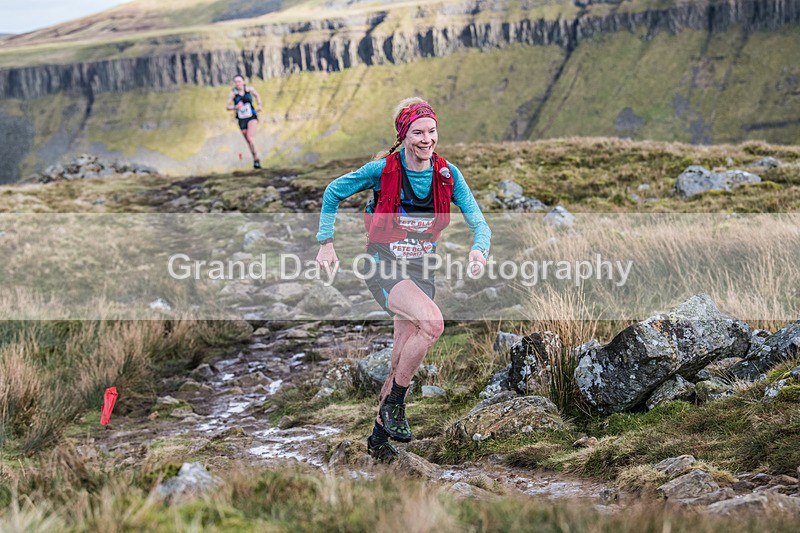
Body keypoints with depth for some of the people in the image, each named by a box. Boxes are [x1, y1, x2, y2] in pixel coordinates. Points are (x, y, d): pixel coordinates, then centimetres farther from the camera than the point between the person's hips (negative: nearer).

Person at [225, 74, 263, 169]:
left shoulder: (250, 89, -3)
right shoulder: (233, 93, -7)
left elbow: (257, 95, 18)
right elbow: (227, 107, -5)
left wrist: (259, 105, 3)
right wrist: (235, 107, -24)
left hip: (252, 117, -2)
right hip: (242, 120, 2)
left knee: (250, 138, -21)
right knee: (249, 141, 9)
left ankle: (256, 161, -13)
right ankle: (256, 159, 28)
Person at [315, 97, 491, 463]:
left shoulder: (447, 174, -6)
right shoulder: (383, 170, -14)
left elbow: (477, 221, -8)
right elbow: (333, 192, 0)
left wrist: (479, 250, -30)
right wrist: (326, 244, -1)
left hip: (420, 270, 4)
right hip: (383, 268, -4)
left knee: (404, 358, 6)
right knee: (433, 323, -29)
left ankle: (379, 433, 26)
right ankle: (394, 404, -11)